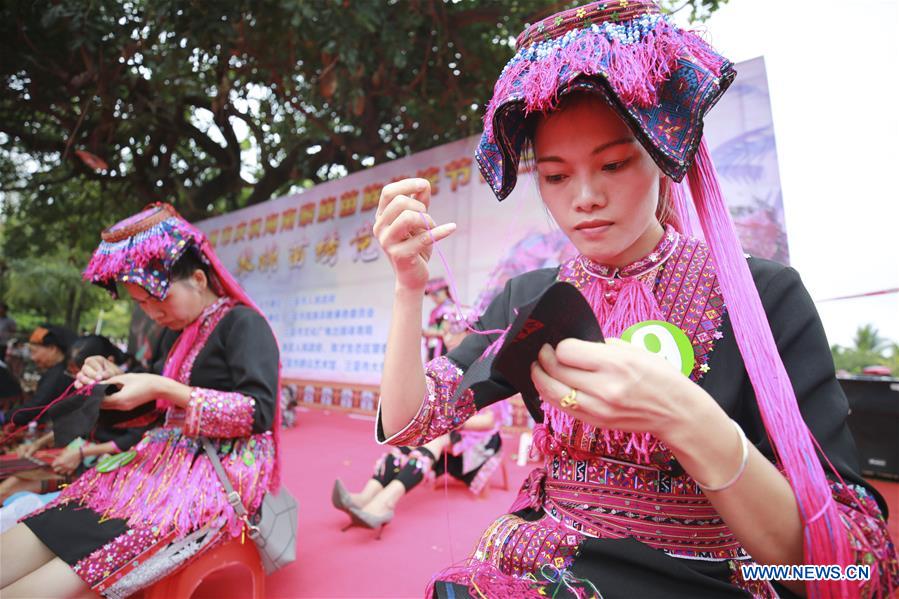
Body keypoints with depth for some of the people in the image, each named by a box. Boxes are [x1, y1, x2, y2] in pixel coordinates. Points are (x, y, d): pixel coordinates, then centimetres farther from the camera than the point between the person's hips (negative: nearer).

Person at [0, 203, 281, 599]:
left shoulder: (243, 323, -9)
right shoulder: (179, 333, 16)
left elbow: (259, 413, -19)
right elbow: (156, 406, 23)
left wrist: (162, 389, -20)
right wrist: (113, 377, 4)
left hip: (218, 478, -8)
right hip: (164, 466, 8)